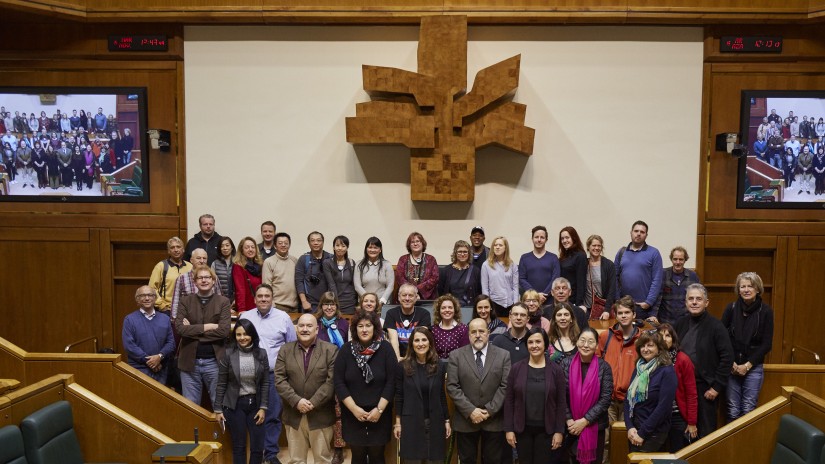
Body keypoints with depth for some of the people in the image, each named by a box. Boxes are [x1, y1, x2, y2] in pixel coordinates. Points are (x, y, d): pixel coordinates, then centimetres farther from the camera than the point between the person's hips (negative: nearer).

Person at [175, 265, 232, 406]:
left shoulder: (223, 302, 1)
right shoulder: (186, 301, 5)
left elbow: (224, 330, -12)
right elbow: (179, 327, -9)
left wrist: (193, 330, -10)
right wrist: (208, 327, -13)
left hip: (214, 361, -1)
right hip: (190, 361, 1)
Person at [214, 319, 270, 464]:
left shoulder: (261, 353, -1)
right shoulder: (228, 354, -7)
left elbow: (265, 383, 2)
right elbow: (221, 384, -2)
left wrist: (263, 407, -3)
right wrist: (218, 409, -2)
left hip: (255, 404, 2)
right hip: (234, 405, -2)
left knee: (258, 447, 2)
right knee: (239, 447, 5)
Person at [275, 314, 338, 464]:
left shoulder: (331, 350, -3)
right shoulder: (285, 350, 5)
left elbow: (332, 381, -9)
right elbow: (279, 380, -2)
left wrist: (313, 403, -16)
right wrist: (297, 401, -14)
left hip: (321, 416, -2)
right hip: (294, 415, 2)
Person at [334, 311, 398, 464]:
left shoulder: (385, 348, -6)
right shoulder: (346, 350, -2)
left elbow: (392, 381, -8)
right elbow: (339, 383, -4)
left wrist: (379, 409, -13)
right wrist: (354, 408, -11)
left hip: (379, 415, -1)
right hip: (352, 415, 1)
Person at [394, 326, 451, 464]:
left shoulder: (439, 366, 3)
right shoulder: (403, 366, -3)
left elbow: (442, 396, 8)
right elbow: (399, 396, -1)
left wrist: (447, 421, 6)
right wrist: (398, 423, -2)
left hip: (435, 423, 2)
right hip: (411, 423, -2)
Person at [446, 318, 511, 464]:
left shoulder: (503, 355, 2)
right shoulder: (456, 356, 0)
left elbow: (505, 386, -4)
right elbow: (452, 387, -6)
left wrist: (489, 411, -12)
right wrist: (470, 411, -14)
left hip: (494, 420, 0)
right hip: (465, 420, 0)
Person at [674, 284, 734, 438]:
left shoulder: (716, 326, -8)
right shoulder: (680, 324, 7)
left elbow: (727, 357, -11)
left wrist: (717, 386, -13)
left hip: (705, 388, -4)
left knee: (706, 432, 4)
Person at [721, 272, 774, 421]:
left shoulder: (765, 311, -4)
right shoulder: (731, 308, -1)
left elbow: (767, 344, -2)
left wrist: (747, 365, -7)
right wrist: (731, 363, -7)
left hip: (754, 367, -1)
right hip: (732, 366, 1)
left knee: (748, 409, 0)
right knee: (733, 409, 1)